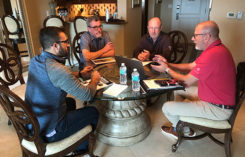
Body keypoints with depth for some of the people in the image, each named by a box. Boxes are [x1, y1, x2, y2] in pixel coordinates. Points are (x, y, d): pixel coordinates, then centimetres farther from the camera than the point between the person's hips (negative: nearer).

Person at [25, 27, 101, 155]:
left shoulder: (34, 61, -3)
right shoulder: (58, 70, -30)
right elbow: (88, 95, -23)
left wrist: (80, 74, 13)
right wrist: (94, 80, -2)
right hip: (47, 133, -8)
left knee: (70, 101, 27)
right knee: (93, 112, 6)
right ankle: (81, 148, 31)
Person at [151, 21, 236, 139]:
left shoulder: (212, 55, -30)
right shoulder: (215, 49, 6)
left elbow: (187, 82, -22)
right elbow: (190, 66, 10)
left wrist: (167, 69, -8)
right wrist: (168, 64, 1)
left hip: (217, 109, -11)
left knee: (167, 108, -8)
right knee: (178, 90, 19)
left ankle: (184, 131, 26)